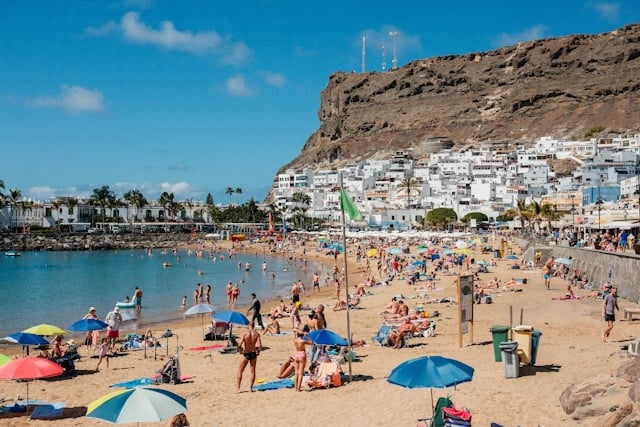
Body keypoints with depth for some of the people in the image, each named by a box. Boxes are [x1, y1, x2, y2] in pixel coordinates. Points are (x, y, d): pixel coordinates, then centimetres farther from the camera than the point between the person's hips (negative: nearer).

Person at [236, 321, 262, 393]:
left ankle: (237, 388, 3)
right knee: (253, 371, 15)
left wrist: (240, 350, 3)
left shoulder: (245, 333, -11)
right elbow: (259, 346, -13)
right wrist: (258, 352, 5)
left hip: (246, 354, -2)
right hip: (253, 353, 2)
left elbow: (239, 345, -16)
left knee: (240, 371, 8)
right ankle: (251, 387, 16)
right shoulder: (256, 334, -6)